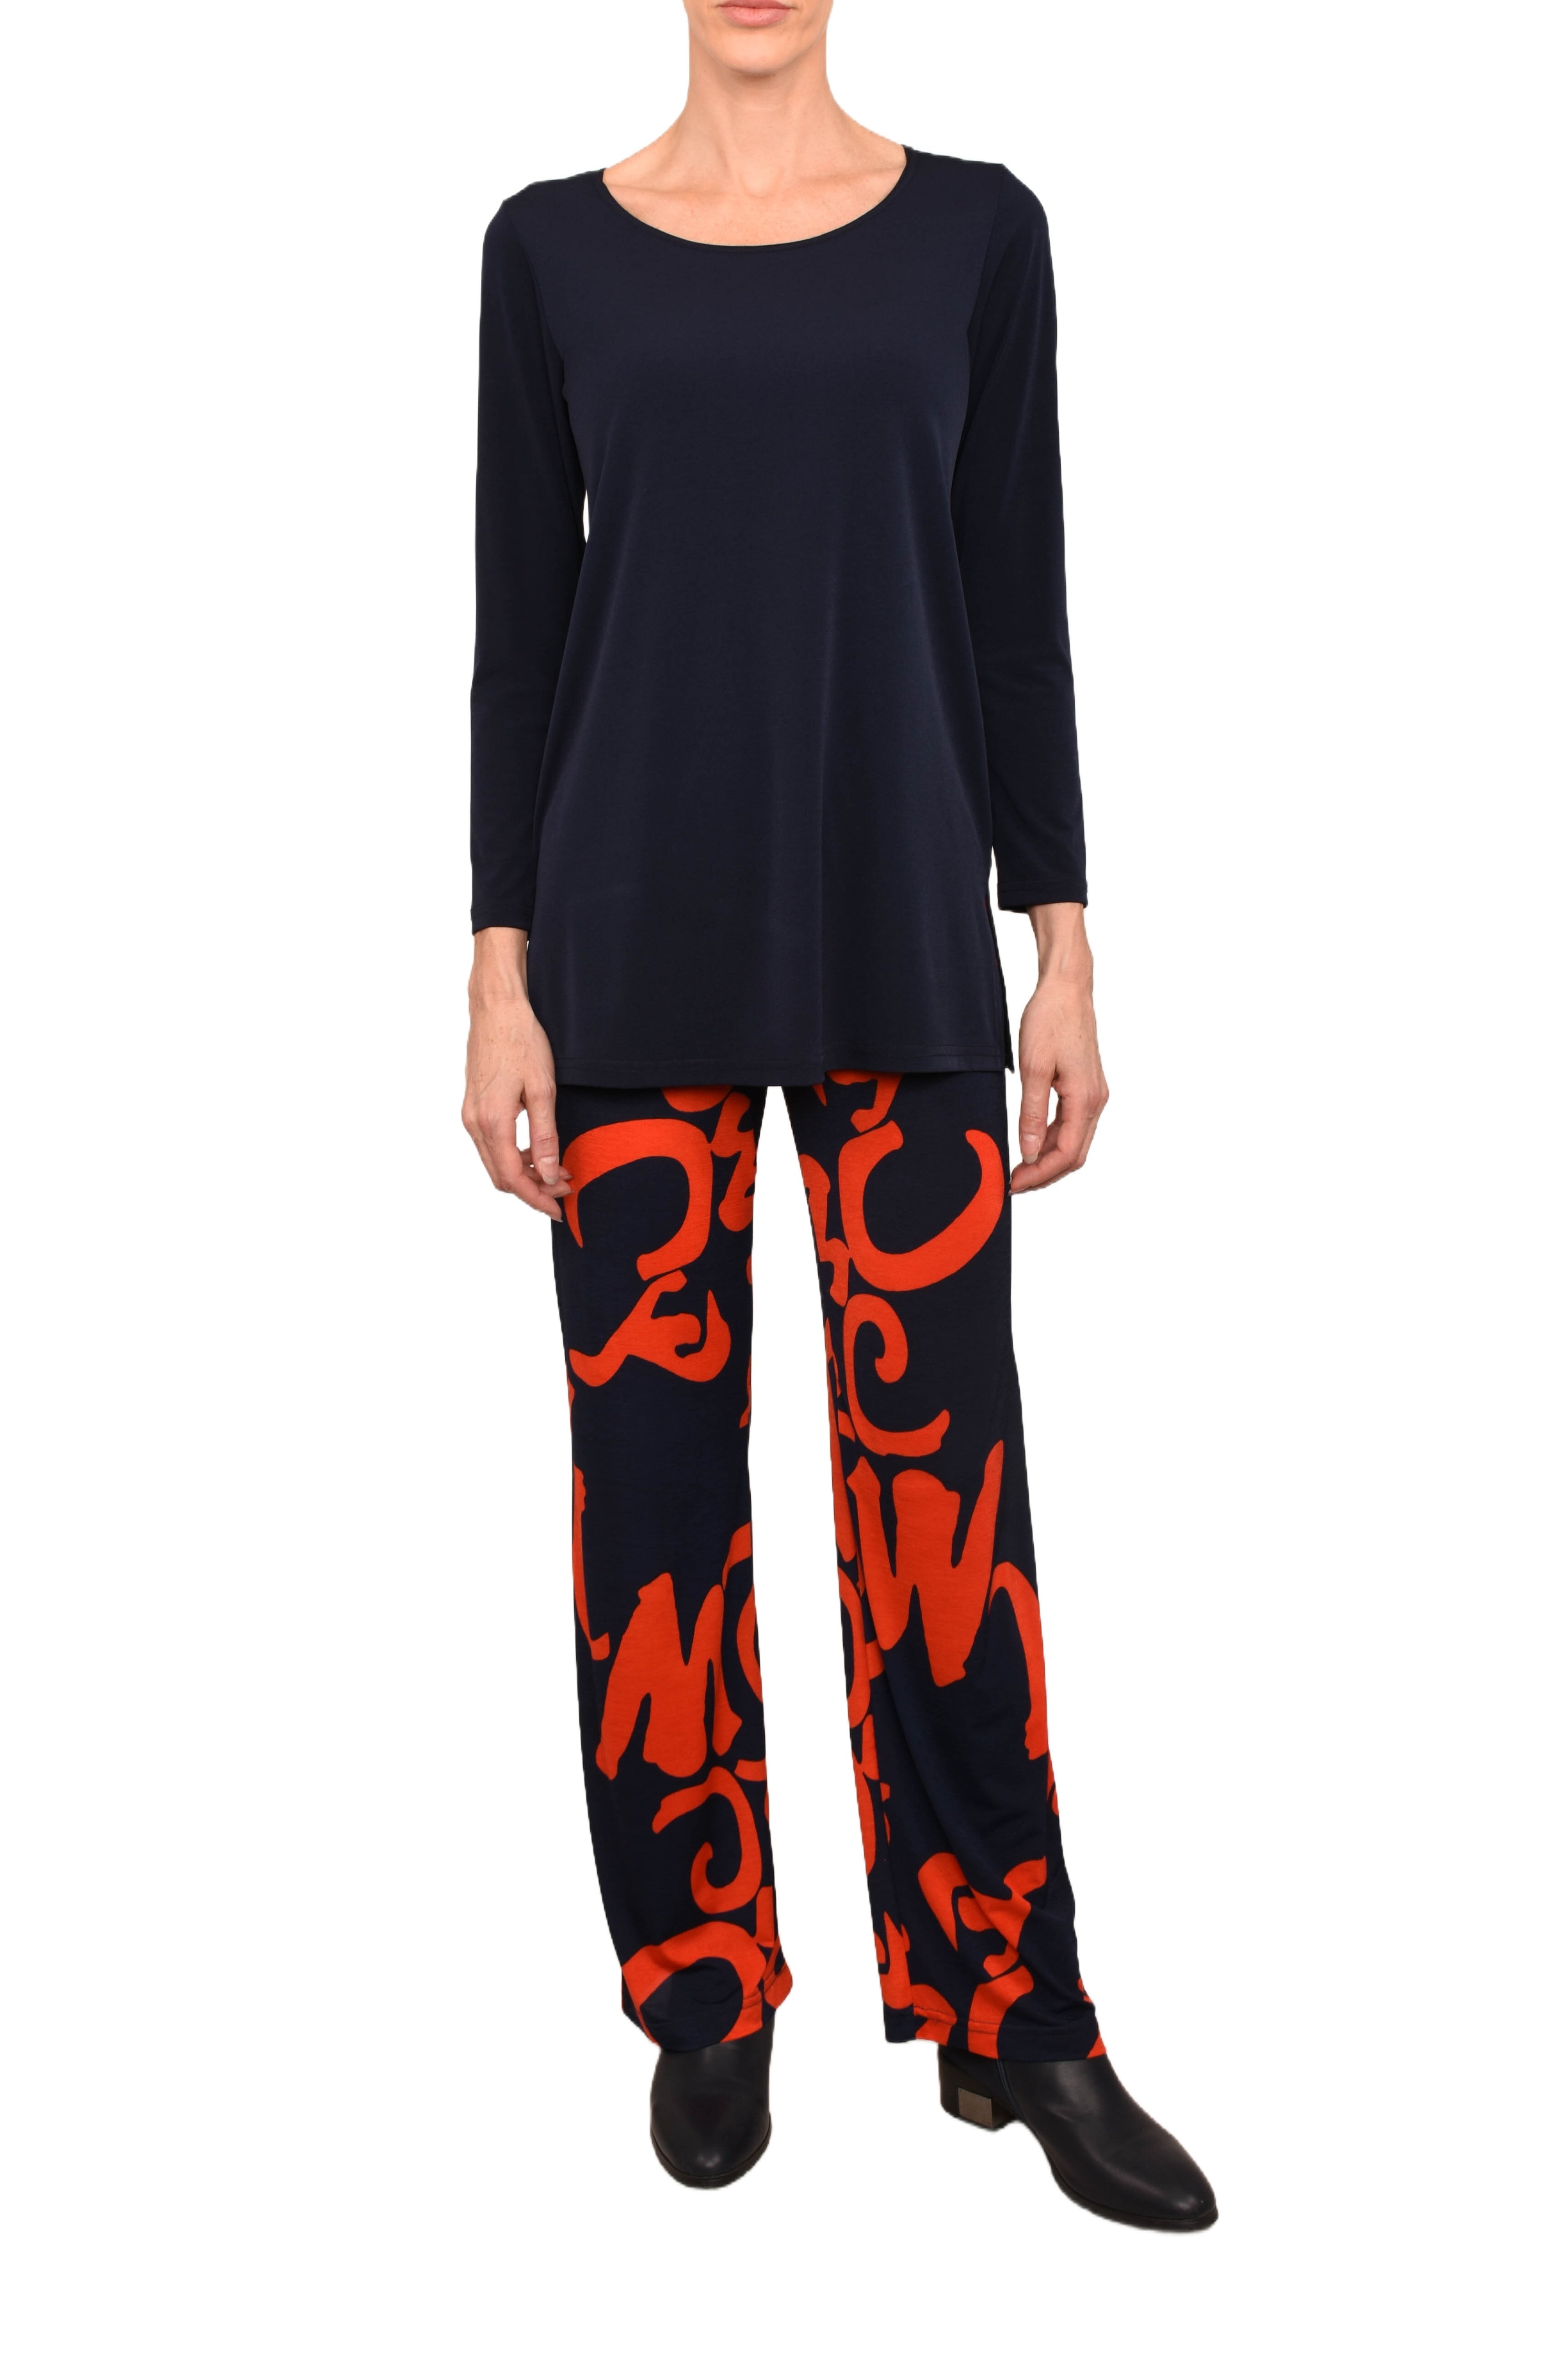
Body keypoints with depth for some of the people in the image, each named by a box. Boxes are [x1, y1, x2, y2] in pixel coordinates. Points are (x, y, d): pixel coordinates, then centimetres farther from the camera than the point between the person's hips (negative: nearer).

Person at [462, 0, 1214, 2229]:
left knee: (941, 1457, 2)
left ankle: (1014, 2009, 18)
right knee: (655, 1464, 5)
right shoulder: (553, 245, 8)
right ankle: (709, 1995, 23)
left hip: (901, 925, 0)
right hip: (638, 932, 1)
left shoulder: (975, 226, 9)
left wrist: (1064, 947, 0)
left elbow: (1017, 597, 6)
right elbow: (520, 616, 4)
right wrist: (501, 975, -2)